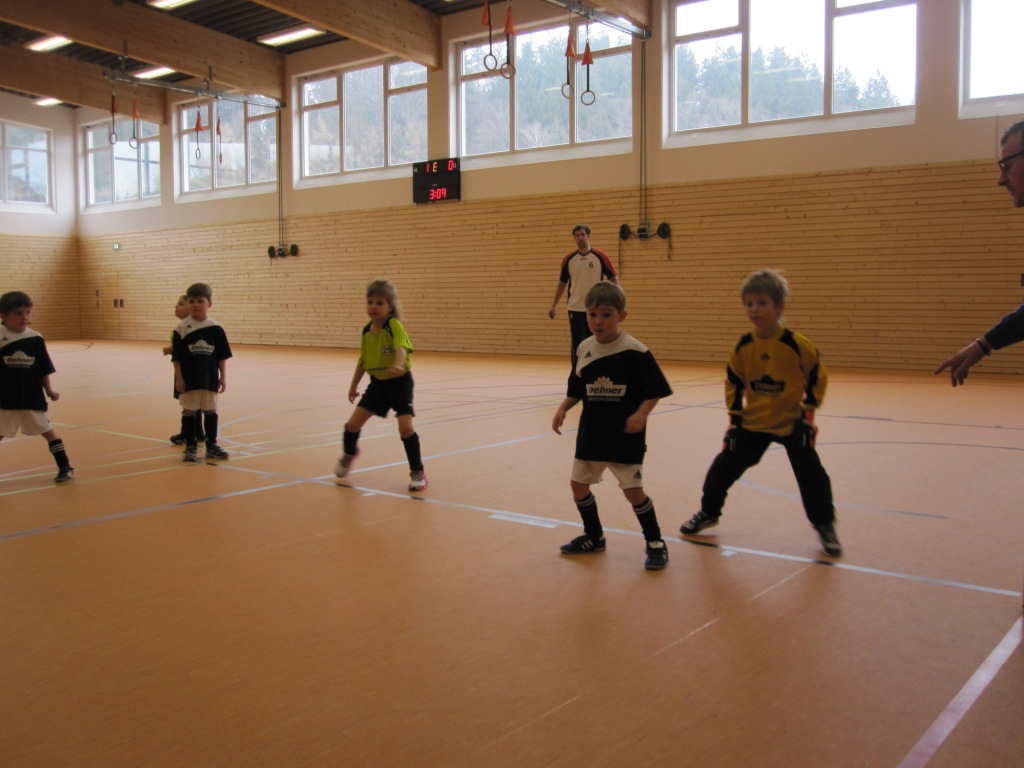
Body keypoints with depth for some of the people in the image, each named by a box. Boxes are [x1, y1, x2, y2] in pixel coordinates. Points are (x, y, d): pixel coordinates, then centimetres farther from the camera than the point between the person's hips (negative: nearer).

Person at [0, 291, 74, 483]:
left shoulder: (35, 339, -3)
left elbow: (44, 369, 3)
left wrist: (49, 391, 2)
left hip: (33, 398, 0)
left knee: (48, 431, 8)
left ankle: (65, 467, 18)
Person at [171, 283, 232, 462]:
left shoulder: (215, 328, -2)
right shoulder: (182, 328, -5)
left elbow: (222, 356, 2)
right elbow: (176, 357, -3)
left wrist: (223, 377, 0)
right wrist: (178, 378, -7)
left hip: (210, 379, 1)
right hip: (189, 379, -1)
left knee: (211, 412, 11)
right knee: (189, 412, 6)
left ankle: (212, 445, 23)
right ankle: (190, 446, 16)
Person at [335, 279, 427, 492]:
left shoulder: (395, 326, -19)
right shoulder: (366, 332, 1)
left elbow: (401, 347, -38)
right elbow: (363, 360, 13)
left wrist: (398, 365, -57)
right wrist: (354, 385, 16)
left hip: (400, 382, -5)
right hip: (377, 383, 6)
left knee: (406, 427, -18)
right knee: (354, 423, 5)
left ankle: (418, 472, 1)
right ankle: (349, 453, 40)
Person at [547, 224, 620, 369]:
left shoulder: (600, 257, -4)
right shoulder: (568, 259, 3)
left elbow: (613, 278, -1)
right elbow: (562, 283, 12)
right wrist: (554, 305, 7)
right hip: (575, 309, 1)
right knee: (577, 345, 0)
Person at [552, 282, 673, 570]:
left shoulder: (634, 351, -15)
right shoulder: (584, 348, 2)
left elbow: (655, 390, -12)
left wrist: (641, 413, -25)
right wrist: (563, 408, 0)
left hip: (625, 434, -6)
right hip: (591, 430, 6)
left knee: (632, 489, -5)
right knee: (578, 483, 12)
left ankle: (655, 543, 16)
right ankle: (594, 537, 33)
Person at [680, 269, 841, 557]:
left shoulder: (797, 344, -19)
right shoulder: (743, 346, -9)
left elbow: (818, 376, -6)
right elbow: (733, 382, 4)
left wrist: (808, 412, -9)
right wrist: (735, 416, 1)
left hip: (792, 422, -3)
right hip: (753, 422, 3)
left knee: (810, 472, -7)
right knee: (725, 466, 5)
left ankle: (825, 525, 13)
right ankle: (708, 512, 26)